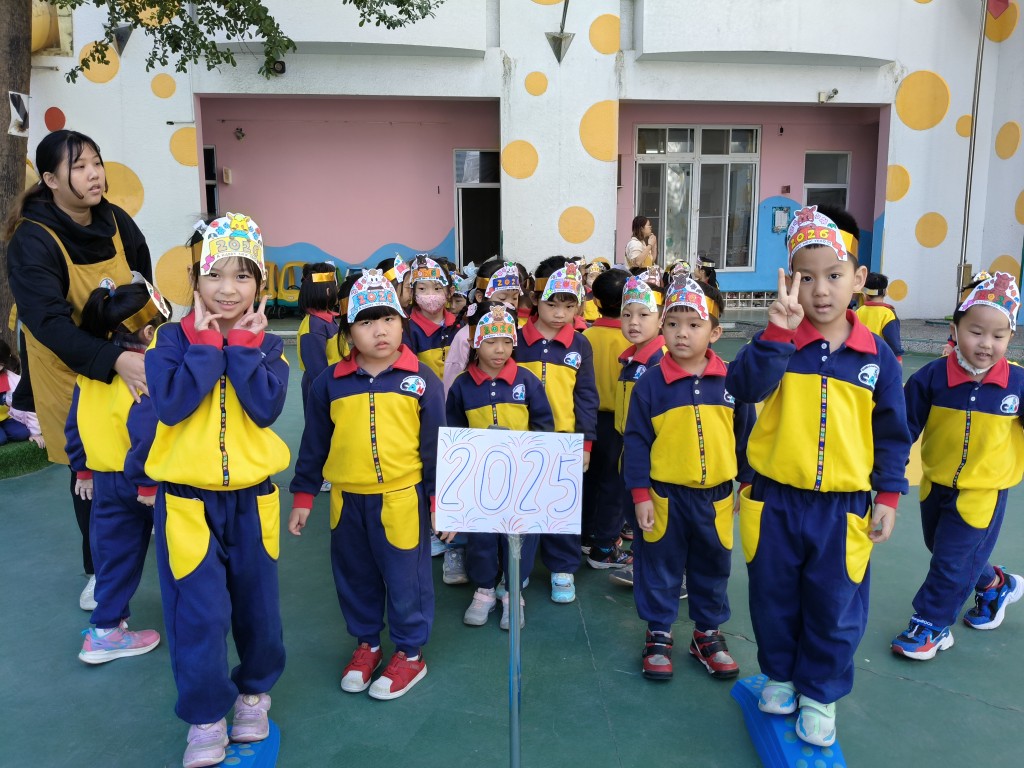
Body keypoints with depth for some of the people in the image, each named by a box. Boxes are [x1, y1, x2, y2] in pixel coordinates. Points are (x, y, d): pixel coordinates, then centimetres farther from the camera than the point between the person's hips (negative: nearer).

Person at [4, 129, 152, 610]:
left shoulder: (116, 221, -6)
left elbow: (144, 289, 8)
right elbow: (49, 321, -34)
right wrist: (115, 360, -47)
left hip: (128, 359, 4)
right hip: (72, 370, -4)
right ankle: (98, 569, 28)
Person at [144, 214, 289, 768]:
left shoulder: (267, 344, 0)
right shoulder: (172, 338, -5)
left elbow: (266, 408, -15)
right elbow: (171, 405, -20)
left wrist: (242, 343, -16)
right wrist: (208, 342, -18)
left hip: (252, 496, 2)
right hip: (187, 498, -2)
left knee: (256, 603, 14)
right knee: (199, 612, 1)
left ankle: (254, 691, 38)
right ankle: (206, 717, 22)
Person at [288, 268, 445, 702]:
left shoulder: (421, 380, -4)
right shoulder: (331, 384, 1)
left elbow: (436, 445, -2)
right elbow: (313, 445, 9)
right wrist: (302, 497, 9)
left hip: (402, 498, -3)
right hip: (347, 500, 3)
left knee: (405, 579, 9)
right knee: (355, 577, 17)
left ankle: (410, 653, 28)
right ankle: (366, 643, 38)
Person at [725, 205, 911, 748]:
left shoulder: (876, 356, -2)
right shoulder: (776, 344, -6)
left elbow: (892, 433, 5)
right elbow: (744, 386, -25)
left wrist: (888, 496, 3)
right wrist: (777, 330, -34)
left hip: (843, 509, 1)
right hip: (775, 502, 0)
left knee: (835, 608, 11)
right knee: (775, 599, 16)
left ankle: (820, 694, 32)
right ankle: (779, 674, 39)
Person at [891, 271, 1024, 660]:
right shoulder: (931, 378, -17)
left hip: (983, 493, -3)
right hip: (935, 486, 3)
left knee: (952, 562, 3)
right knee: (942, 551, 23)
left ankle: (931, 625, 22)